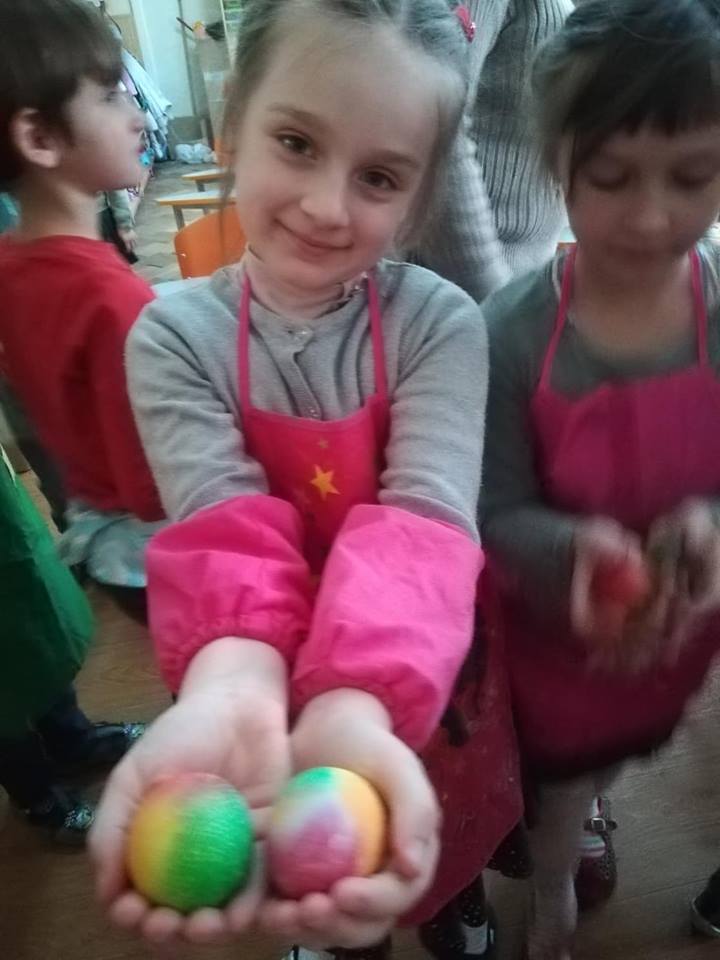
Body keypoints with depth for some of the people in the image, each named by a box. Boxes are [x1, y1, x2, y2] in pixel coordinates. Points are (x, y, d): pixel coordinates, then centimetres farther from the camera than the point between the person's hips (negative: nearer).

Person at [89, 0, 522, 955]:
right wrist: (231, 688, -52)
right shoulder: (174, 336, -18)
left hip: (424, 684, 0)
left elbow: (422, 519, -34)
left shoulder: (441, 324, -20)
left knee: (446, 847, 28)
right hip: (274, 684, 1)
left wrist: (354, 706, -52)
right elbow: (226, 530, -31)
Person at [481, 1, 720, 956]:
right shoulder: (512, 337, -26)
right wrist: (578, 552, -40)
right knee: (561, 770, 26)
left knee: (618, 750, 33)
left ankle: (573, 815, 70)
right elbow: (498, 517, -21)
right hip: (555, 630, -3)